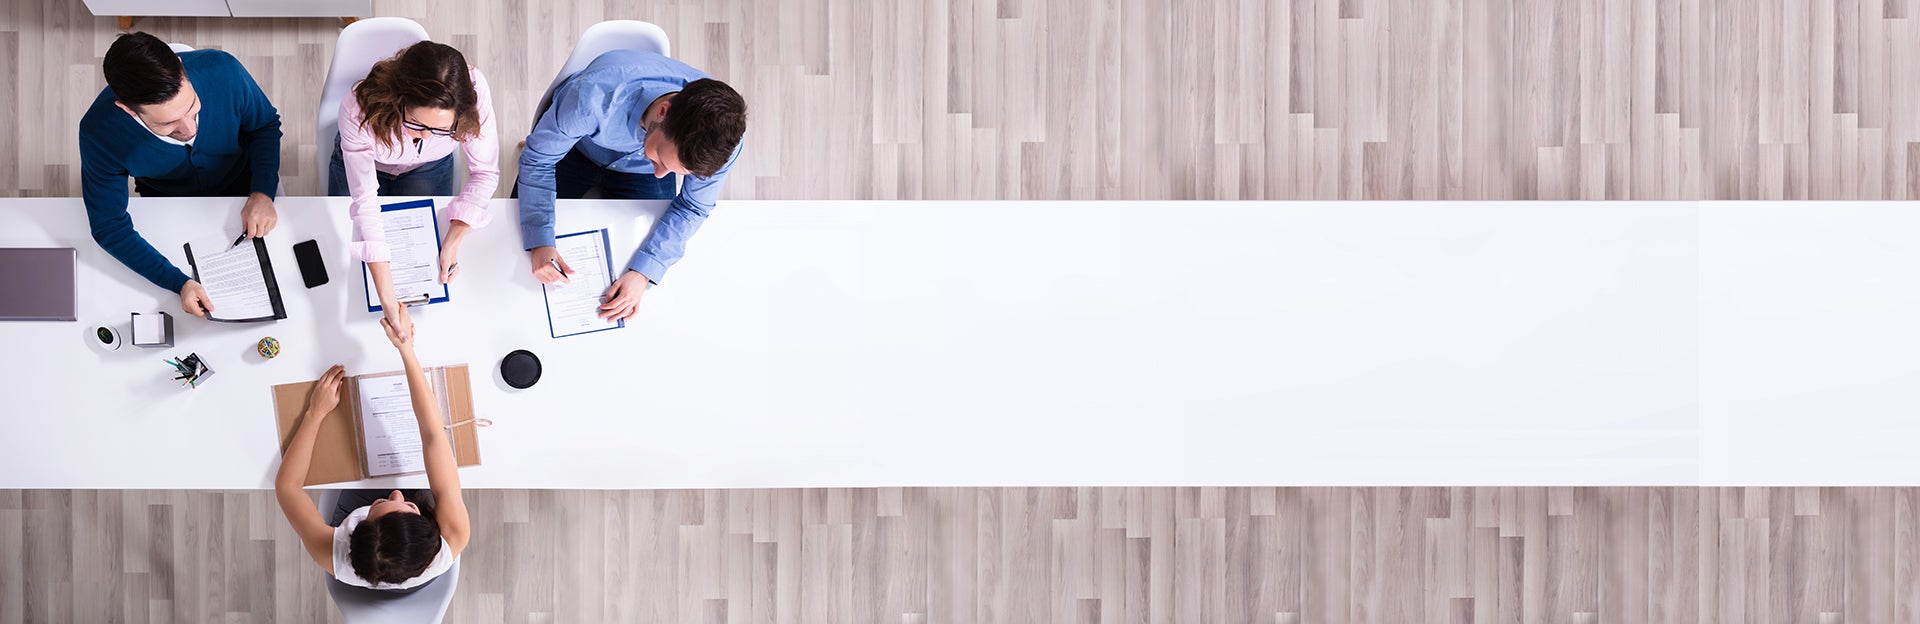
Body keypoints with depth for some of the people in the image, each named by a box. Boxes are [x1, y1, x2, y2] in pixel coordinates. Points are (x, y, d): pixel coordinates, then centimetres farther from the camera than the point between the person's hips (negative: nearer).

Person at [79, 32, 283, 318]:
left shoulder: (223, 72, -35)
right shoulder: (99, 132, -36)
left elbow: (266, 124, -12)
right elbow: (109, 227, -25)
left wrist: (262, 193, -27)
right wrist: (179, 283, -37)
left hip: (242, 184, 1)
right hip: (168, 205, -1)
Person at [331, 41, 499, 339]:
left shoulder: (474, 92, -43)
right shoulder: (359, 111, -46)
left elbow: (485, 172, -26)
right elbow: (365, 204, -43)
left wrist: (454, 239, -36)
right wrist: (388, 300, -48)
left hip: (428, 168, 1)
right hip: (362, 163, 0)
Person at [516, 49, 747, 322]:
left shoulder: (723, 138, -40)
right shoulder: (596, 94, -48)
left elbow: (693, 206, -20)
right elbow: (538, 159, -29)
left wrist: (642, 273, -29)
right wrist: (539, 243, -39)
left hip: (638, 172, 1)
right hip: (575, 151, -1)